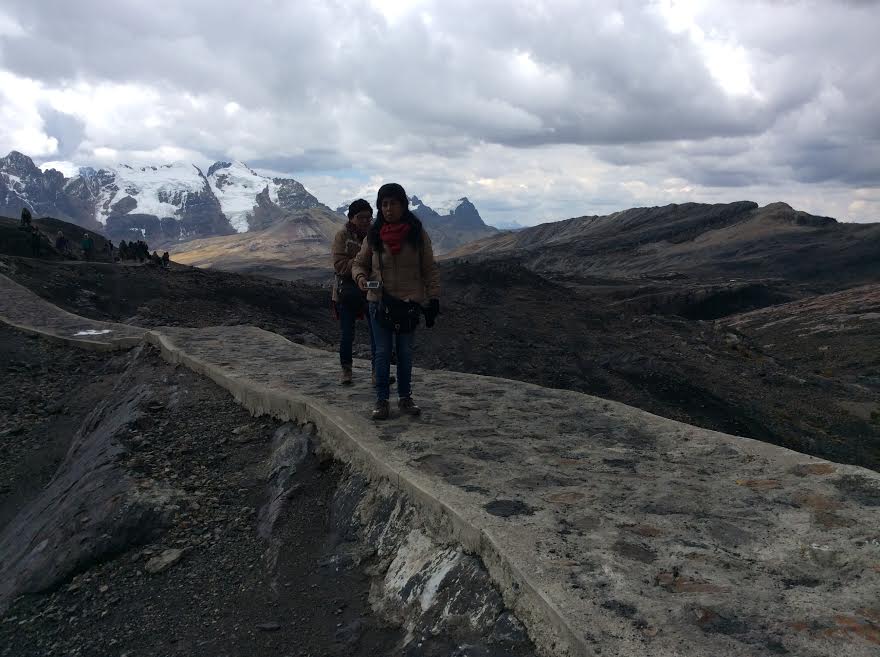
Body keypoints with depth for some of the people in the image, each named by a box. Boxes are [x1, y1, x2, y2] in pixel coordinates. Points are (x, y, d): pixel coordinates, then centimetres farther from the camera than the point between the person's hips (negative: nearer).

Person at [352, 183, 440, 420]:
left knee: (405, 353, 11)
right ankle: (381, 400, 15)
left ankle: (405, 398, 24)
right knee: (382, 353, 6)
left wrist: (433, 299, -7)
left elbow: (429, 269, 0)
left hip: (409, 302, 0)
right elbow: (359, 263, 10)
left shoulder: (418, 234, -3)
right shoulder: (373, 235, 0)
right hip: (379, 302, 1)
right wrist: (361, 277, -13)